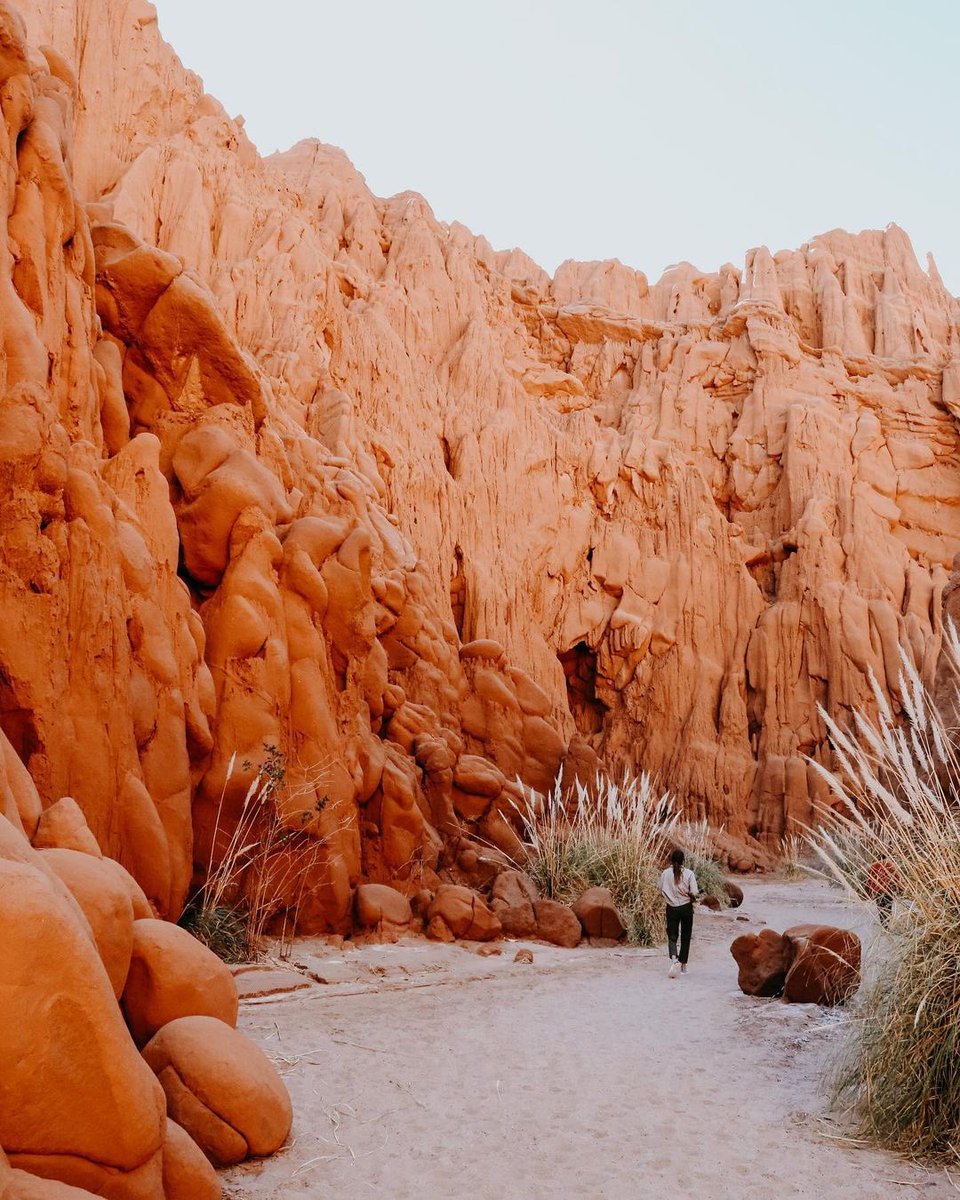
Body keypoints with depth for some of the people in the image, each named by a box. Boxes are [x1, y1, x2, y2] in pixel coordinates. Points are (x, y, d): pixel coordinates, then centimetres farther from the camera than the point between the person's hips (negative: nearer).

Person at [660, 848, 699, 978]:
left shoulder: (665, 874, -5)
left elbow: (661, 892, 1)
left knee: (672, 937, 4)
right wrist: (693, 898, 9)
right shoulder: (689, 874, -9)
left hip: (671, 908, 0)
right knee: (685, 937, 14)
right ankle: (683, 966, 18)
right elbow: (694, 893, -13)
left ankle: (674, 958, -24)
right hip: (686, 908, 0)